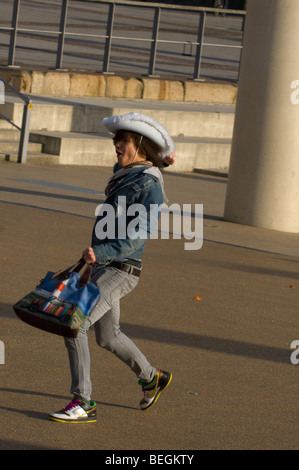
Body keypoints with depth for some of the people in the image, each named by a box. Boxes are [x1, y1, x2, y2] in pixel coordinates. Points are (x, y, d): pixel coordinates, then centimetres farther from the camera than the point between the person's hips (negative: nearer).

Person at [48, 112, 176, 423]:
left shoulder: (150, 185, -16)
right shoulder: (123, 174, 8)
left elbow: (140, 234, -26)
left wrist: (103, 252, -33)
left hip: (120, 271, -9)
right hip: (102, 266, 9)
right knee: (107, 337, 22)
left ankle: (82, 404, -12)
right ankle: (151, 377, 44)